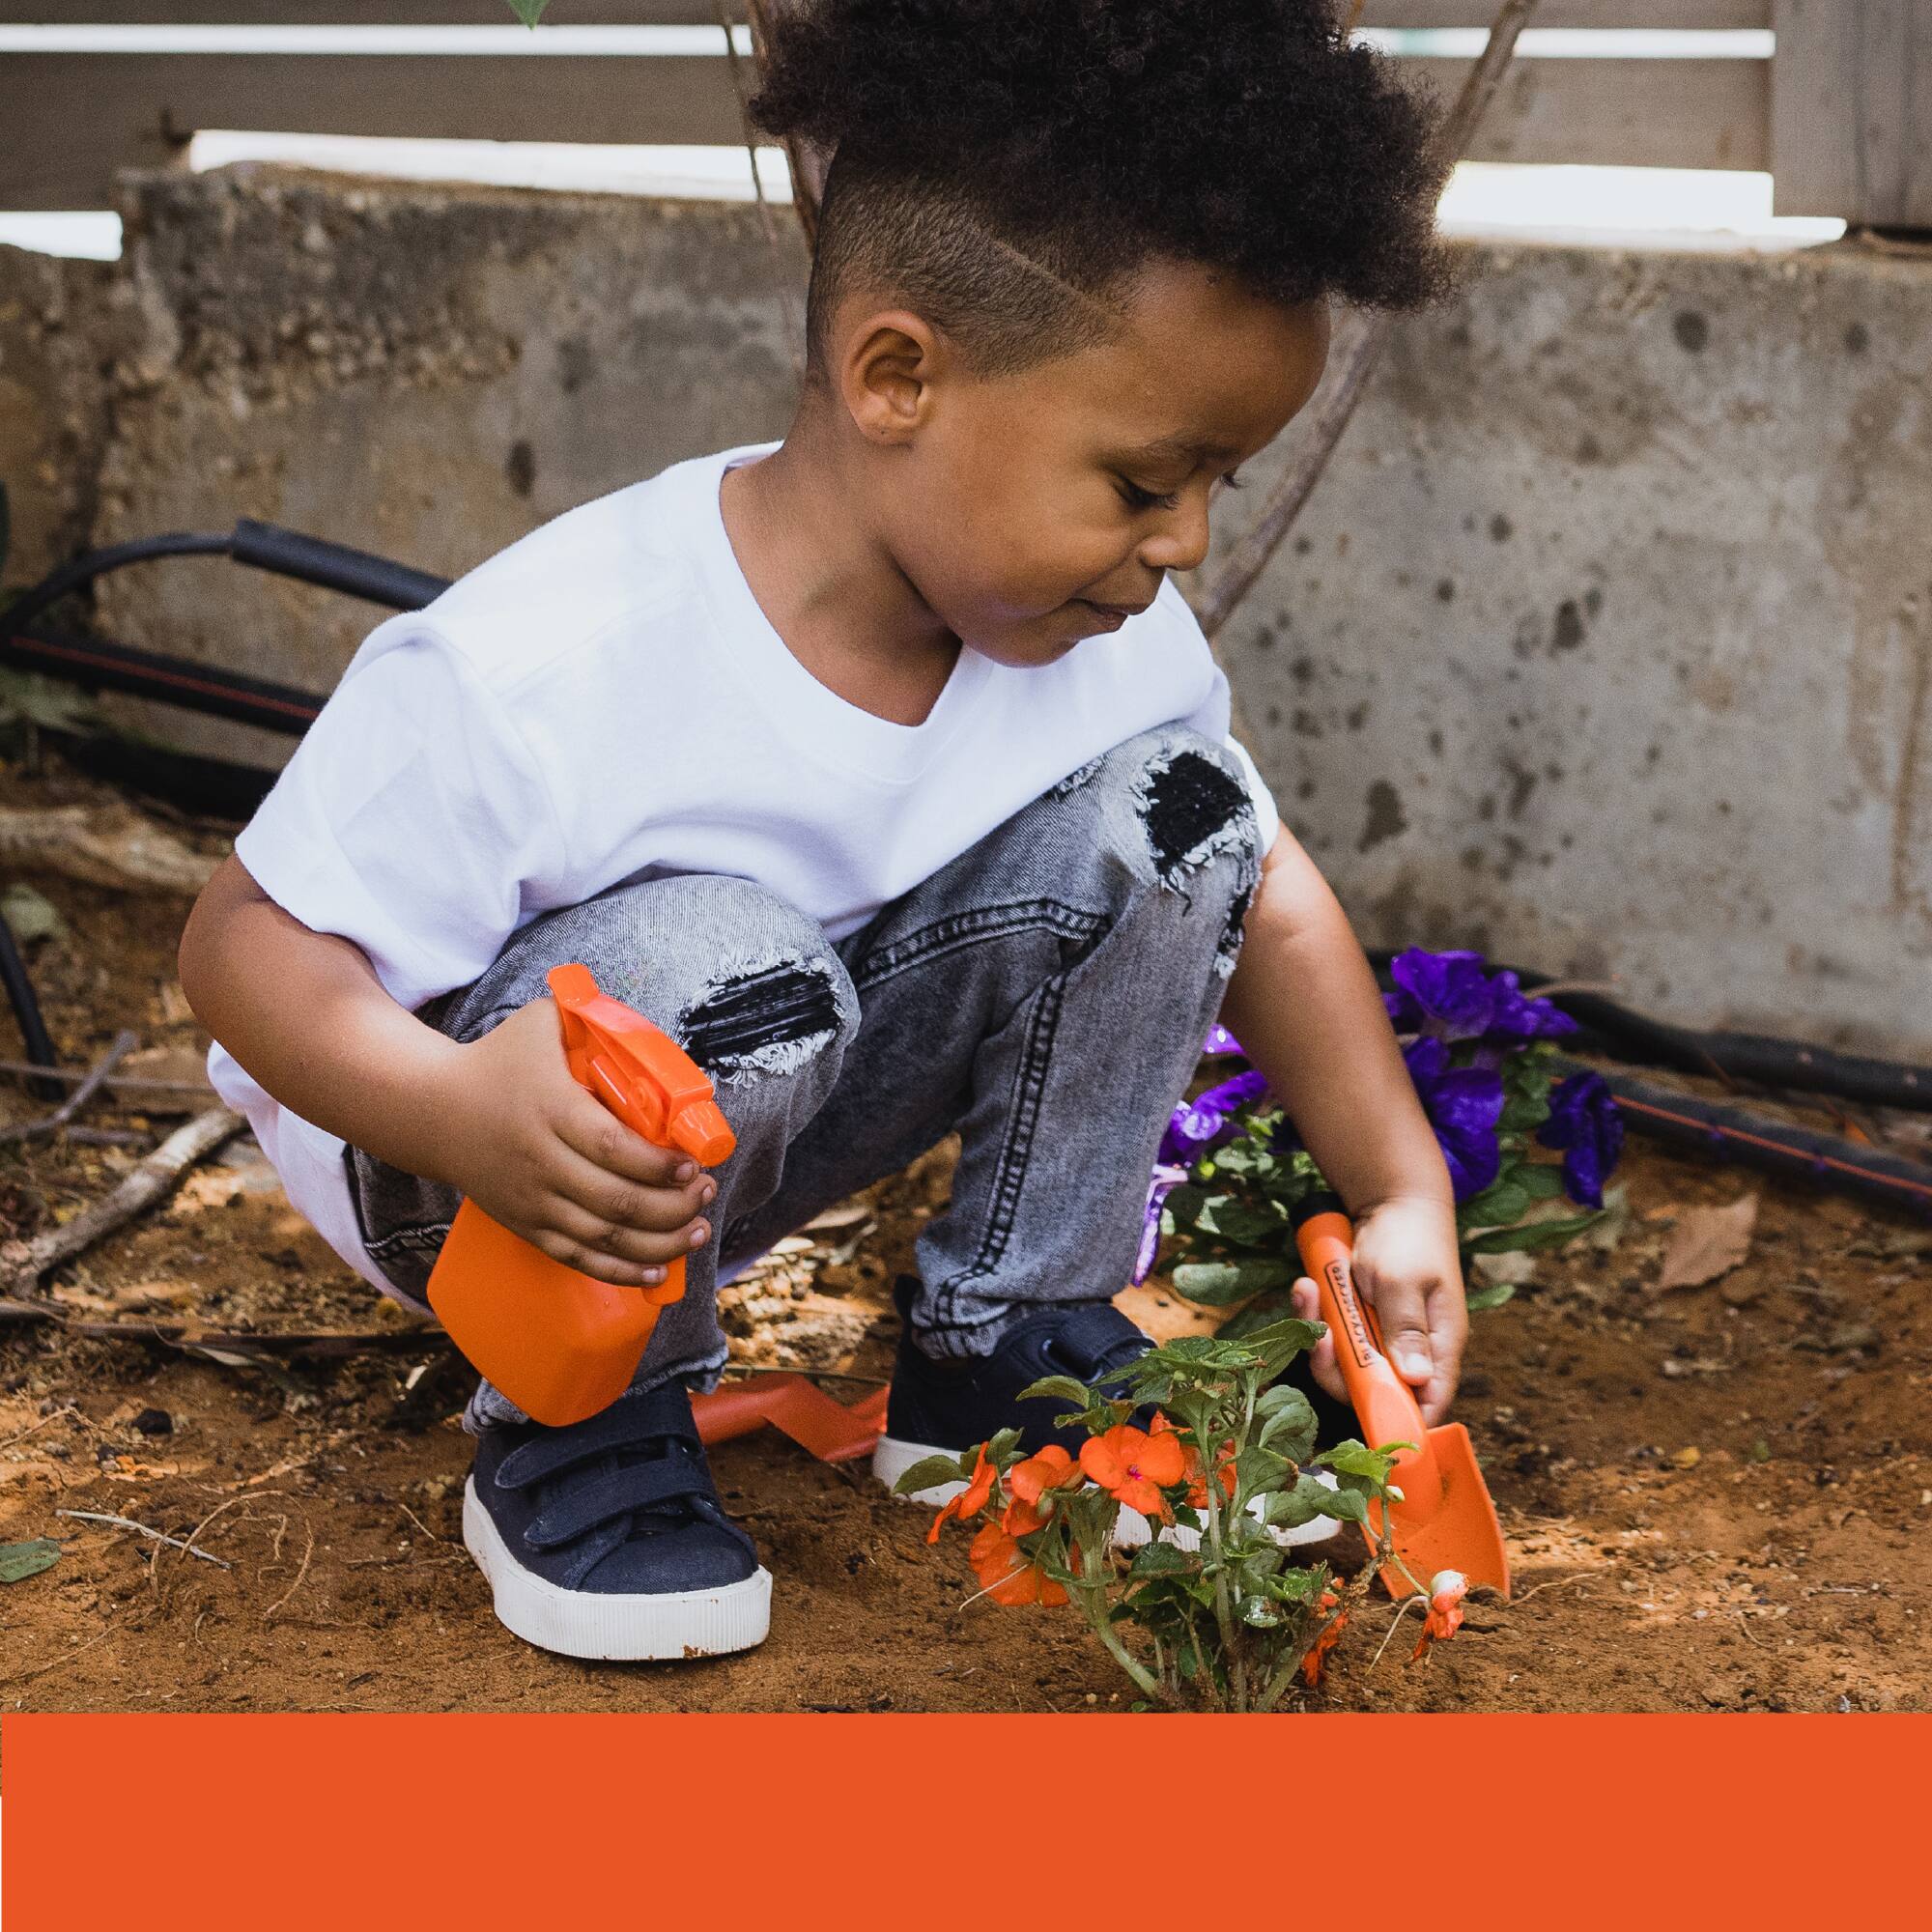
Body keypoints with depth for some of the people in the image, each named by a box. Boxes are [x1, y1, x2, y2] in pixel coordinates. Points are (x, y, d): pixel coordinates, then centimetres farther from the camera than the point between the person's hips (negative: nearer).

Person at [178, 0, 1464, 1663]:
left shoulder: (1107, 641, -13)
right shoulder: (530, 674, -32)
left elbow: (1259, 898, 1)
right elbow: (250, 945, -25)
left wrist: (1403, 1195, -10)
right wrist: (459, 1110, -45)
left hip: (776, 1115, 6)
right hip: (509, 1155, -5)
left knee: (1165, 806, -13)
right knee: (718, 972, -39)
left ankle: (1002, 1352, 4)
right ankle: (575, 1436, -9)